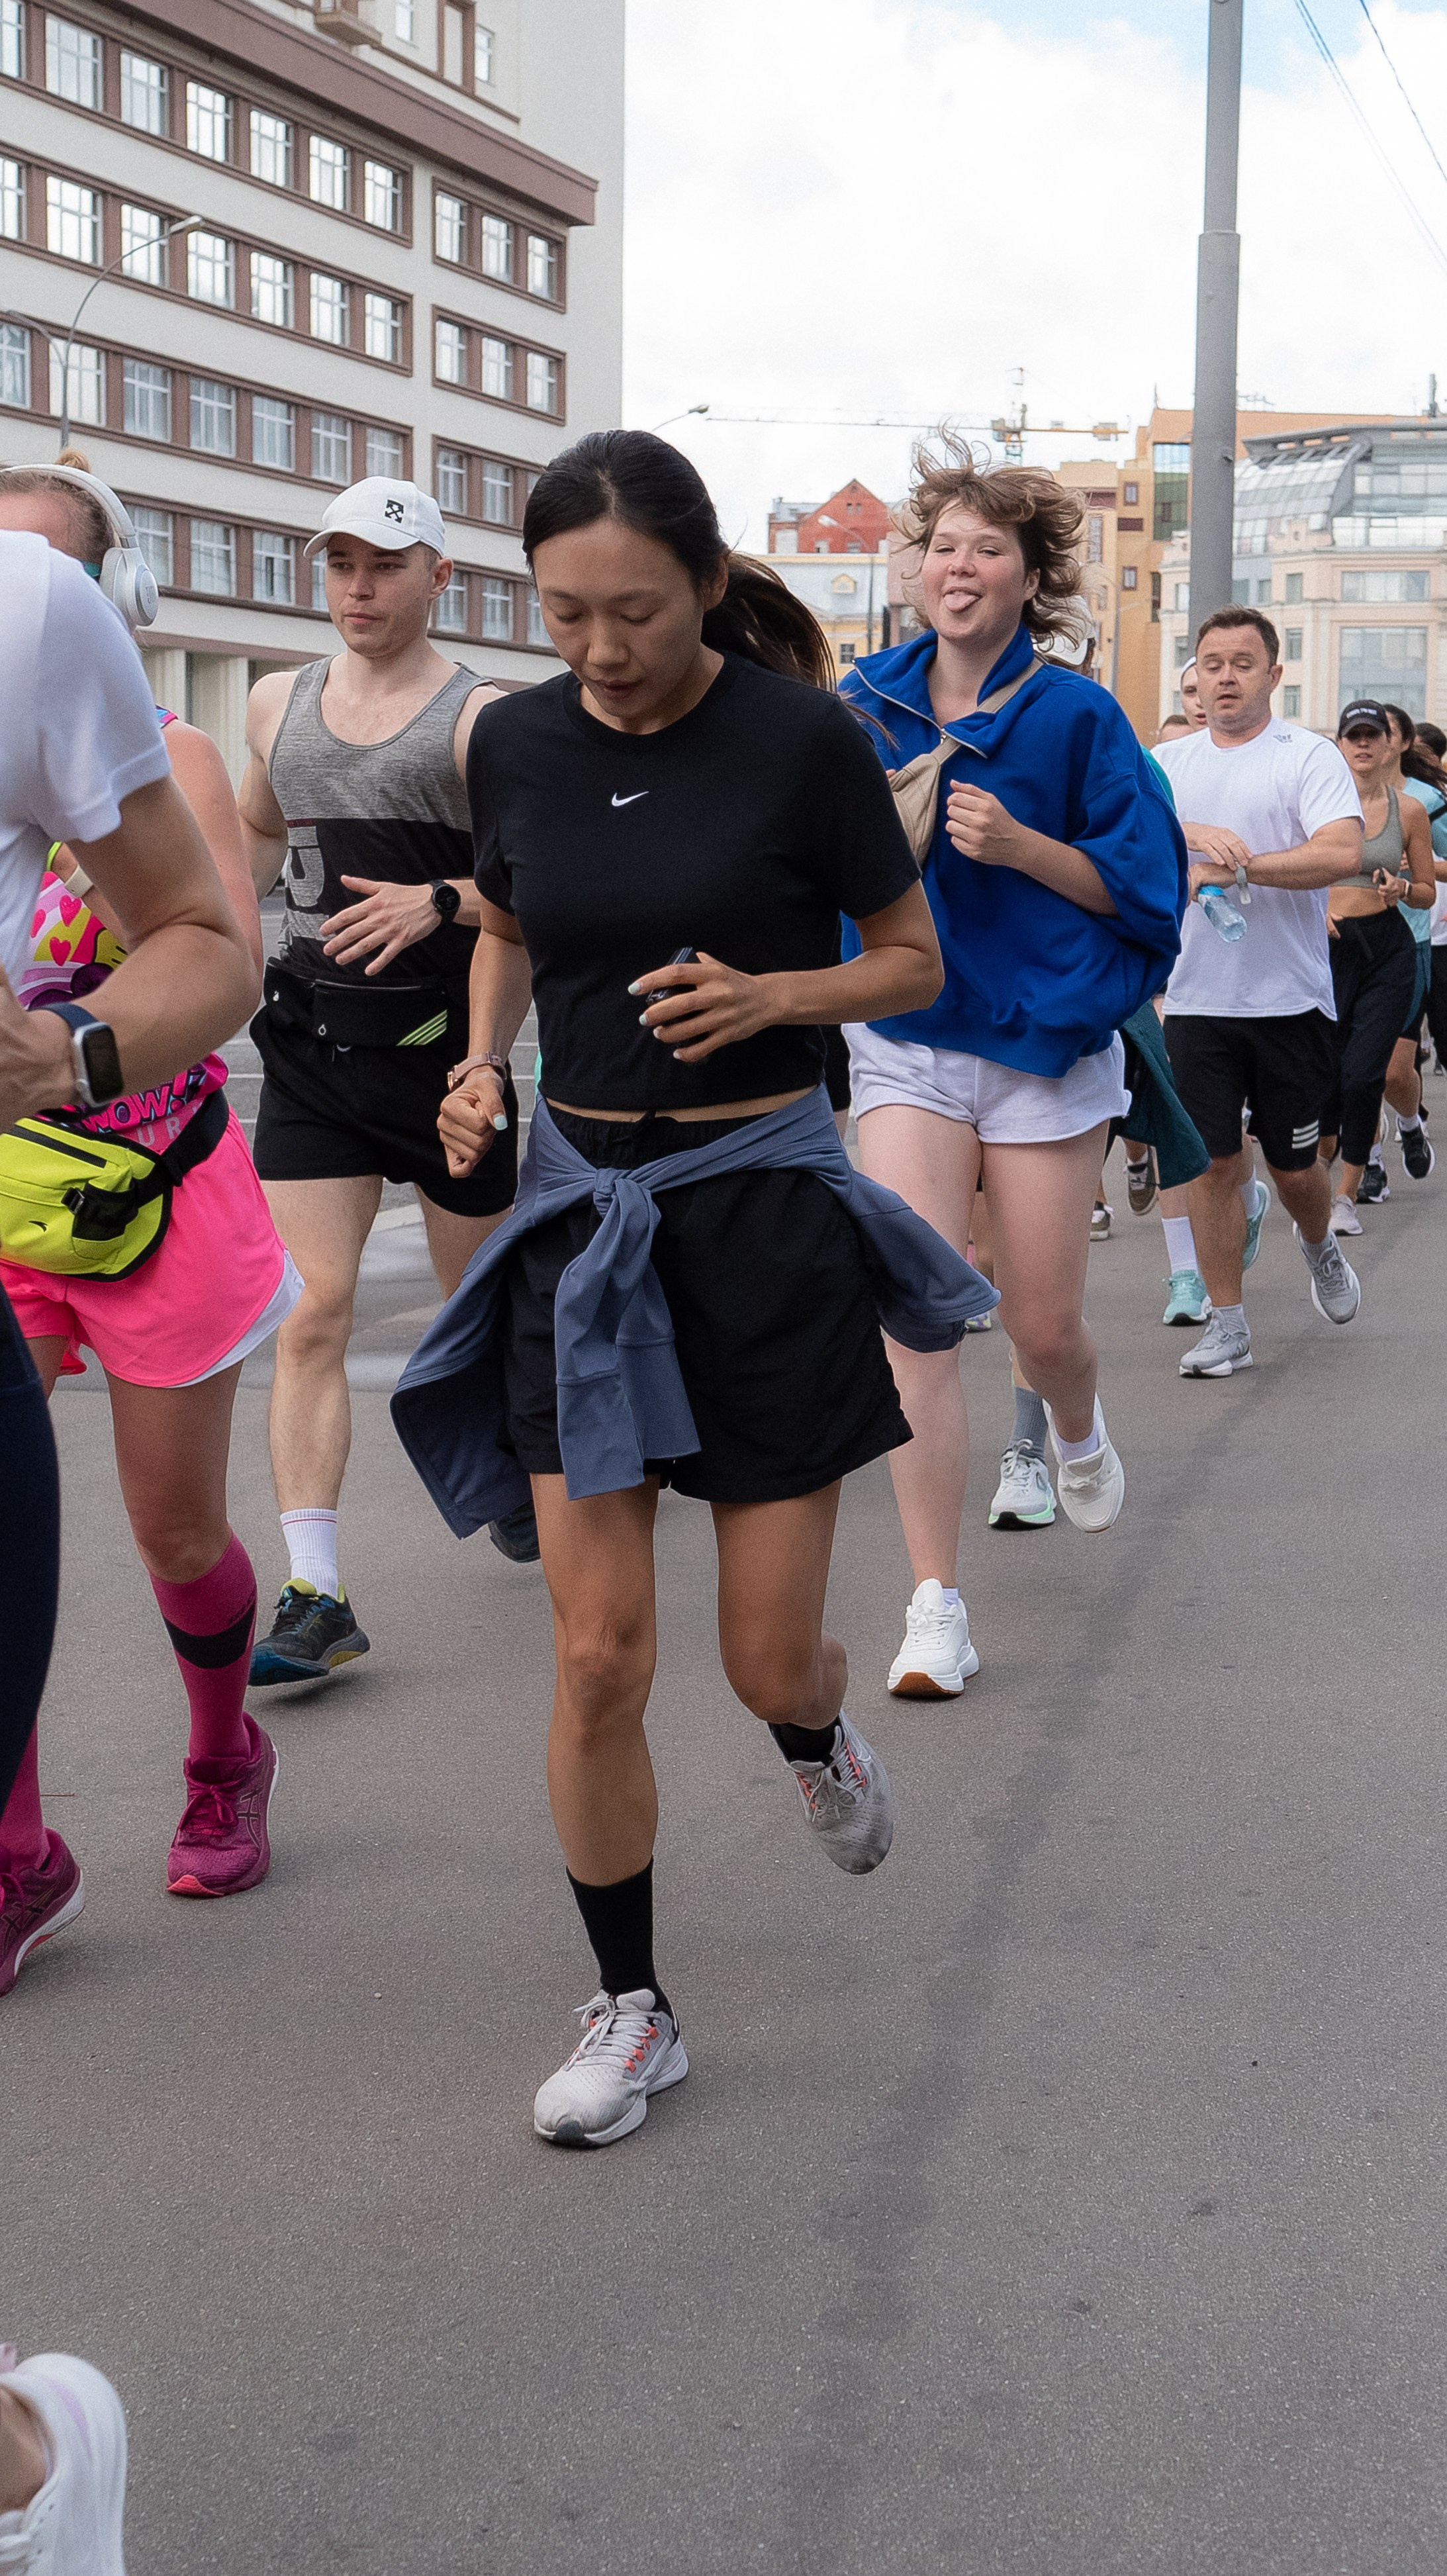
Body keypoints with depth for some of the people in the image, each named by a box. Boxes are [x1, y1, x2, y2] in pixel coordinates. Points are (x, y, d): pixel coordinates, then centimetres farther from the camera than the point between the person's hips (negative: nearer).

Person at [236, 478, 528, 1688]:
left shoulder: (481, 718, -6)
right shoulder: (279, 703, 11)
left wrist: (443, 901, -23)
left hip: (440, 1040, -3)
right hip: (310, 1042, 3)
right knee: (311, 1312, -7)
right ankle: (316, 1597, -7)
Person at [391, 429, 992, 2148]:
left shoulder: (800, 740, -10)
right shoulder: (516, 741, 0)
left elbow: (914, 961, 1)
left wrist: (772, 994, -18)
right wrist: (482, 1057, -1)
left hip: (763, 1202, -2)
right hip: (580, 1204, 3)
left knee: (768, 1660, 3)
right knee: (597, 1656, -2)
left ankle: (815, 1734, 42)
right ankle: (628, 2009, 17)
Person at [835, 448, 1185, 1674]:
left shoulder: (1076, 715, -5)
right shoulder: (867, 703, 4)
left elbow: (1141, 885, -5)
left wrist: (1019, 844, -18)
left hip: (1047, 1043, -1)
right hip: (907, 1041, 1)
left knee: (1044, 1326, 7)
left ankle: (1072, 1427, 47)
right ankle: (937, 1605, -5)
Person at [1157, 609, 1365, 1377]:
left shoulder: (1310, 757, -2)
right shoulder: (1169, 763, 10)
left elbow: (1342, 853, -17)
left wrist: (1238, 868, -20)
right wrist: (1190, 834, -22)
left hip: (1290, 997, -2)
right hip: (1197, 997, 2)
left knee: (1294, 1168, 7)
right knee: (1213, 1163, 1)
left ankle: (1319, 1247, 41)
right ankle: (1227, 1327, 11)